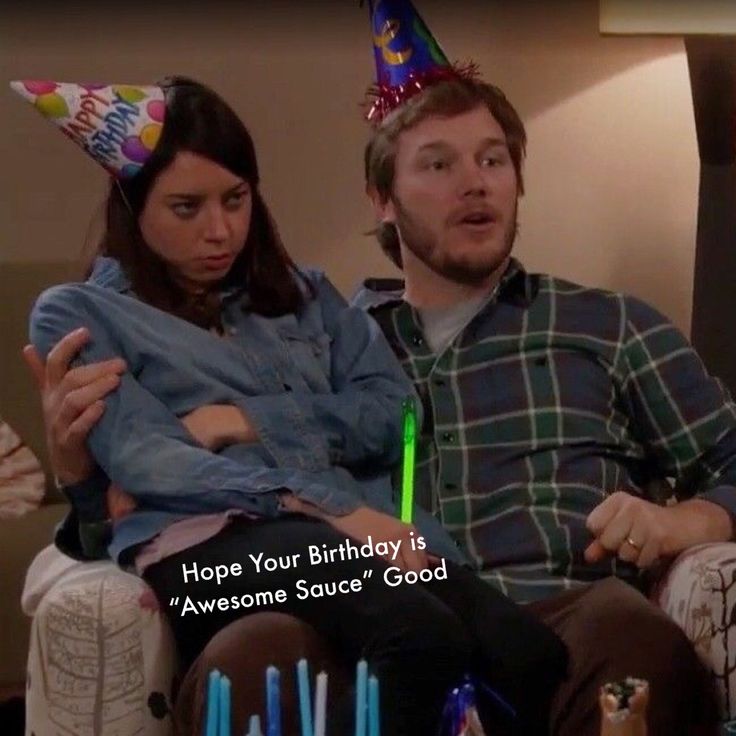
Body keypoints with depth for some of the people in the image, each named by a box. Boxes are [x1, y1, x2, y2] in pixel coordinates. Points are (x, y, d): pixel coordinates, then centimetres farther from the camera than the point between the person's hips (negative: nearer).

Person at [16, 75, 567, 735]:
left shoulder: (302, 293, 29)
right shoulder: (79, 313, 15)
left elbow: (395, 413, 13)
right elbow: (139, 459, -4)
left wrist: (244, 419, -2)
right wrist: (329, 510, -16)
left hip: (359, 527, 5)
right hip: (209, 540, -4)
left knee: (535, 654, -29)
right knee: (424, 640, -36)